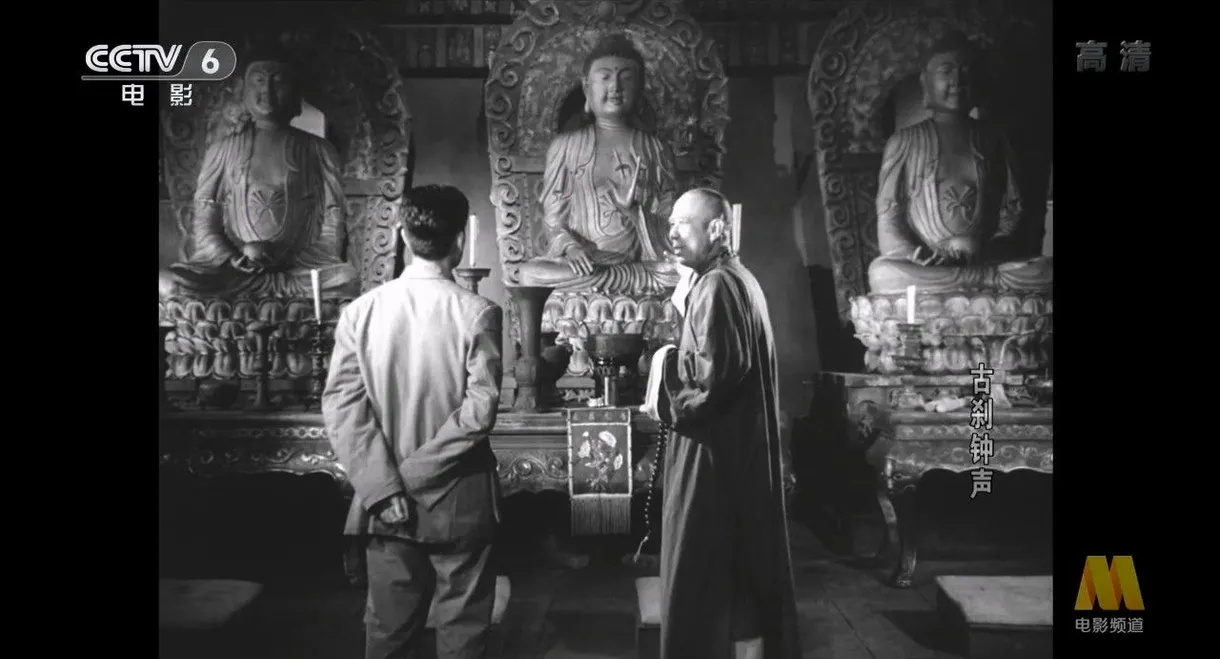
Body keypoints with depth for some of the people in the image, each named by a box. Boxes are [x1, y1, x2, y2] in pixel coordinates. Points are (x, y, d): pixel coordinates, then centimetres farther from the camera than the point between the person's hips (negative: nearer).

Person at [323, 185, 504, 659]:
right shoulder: (477, 313, -12)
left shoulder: (360, 311, -4)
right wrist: (414, 474, -13)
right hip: (459, 501, -3)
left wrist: (384, 487, -10)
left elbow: (341, 406, -9)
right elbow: (479, 410, -19)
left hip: (383, 500, 3)